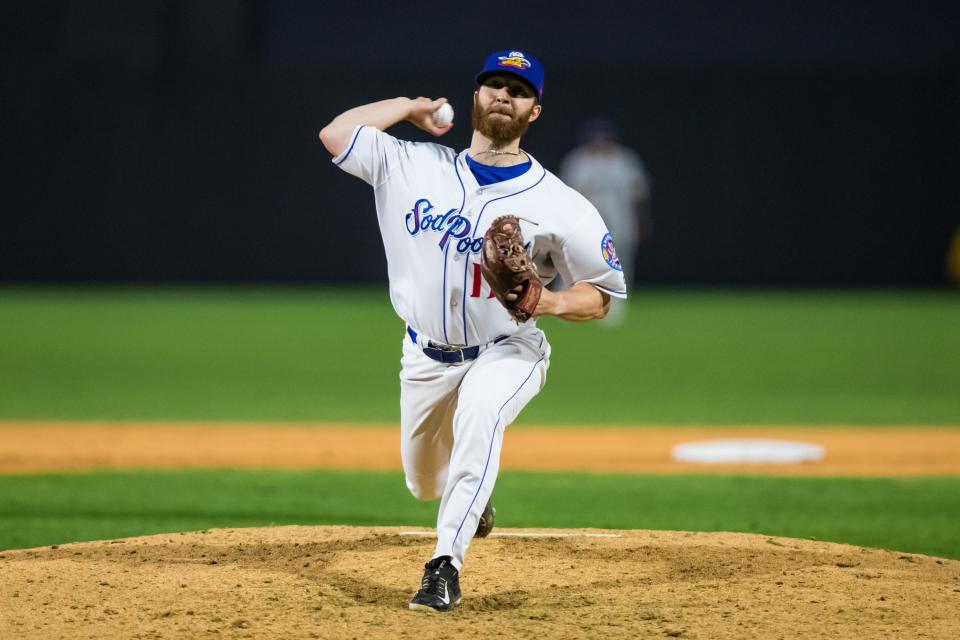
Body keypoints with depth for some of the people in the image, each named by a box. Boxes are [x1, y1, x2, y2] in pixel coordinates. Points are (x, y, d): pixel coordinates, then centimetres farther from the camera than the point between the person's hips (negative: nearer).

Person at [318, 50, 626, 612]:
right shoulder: (416, 166, -5)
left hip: (507, 352, -4)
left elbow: (602, 296, -9)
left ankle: (446, 566, -35)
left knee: (478, 415, -36)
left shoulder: (561, 206, -13)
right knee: (426, 484, 15)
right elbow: (336, 133, -8)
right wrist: (413, 106, -2)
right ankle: (476, 499, 54)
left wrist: (545, 303, -28)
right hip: (427, 355, 4)